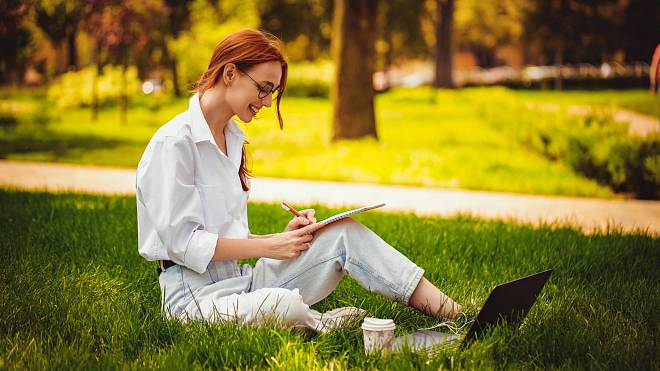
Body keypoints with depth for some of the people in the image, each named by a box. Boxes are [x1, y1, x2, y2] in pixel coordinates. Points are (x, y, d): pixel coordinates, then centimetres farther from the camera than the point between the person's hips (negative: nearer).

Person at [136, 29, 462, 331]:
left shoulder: (232, 138, 17)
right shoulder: (173, 143, -12)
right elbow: (182, 241, -17)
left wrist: (283, 236, 0)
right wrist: (269, 247, -14)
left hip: (241, 279, 9)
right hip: (196, 294, -9)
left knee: (345, 233, -7)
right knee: (285, 305, -40)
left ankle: (455, 315, -11)